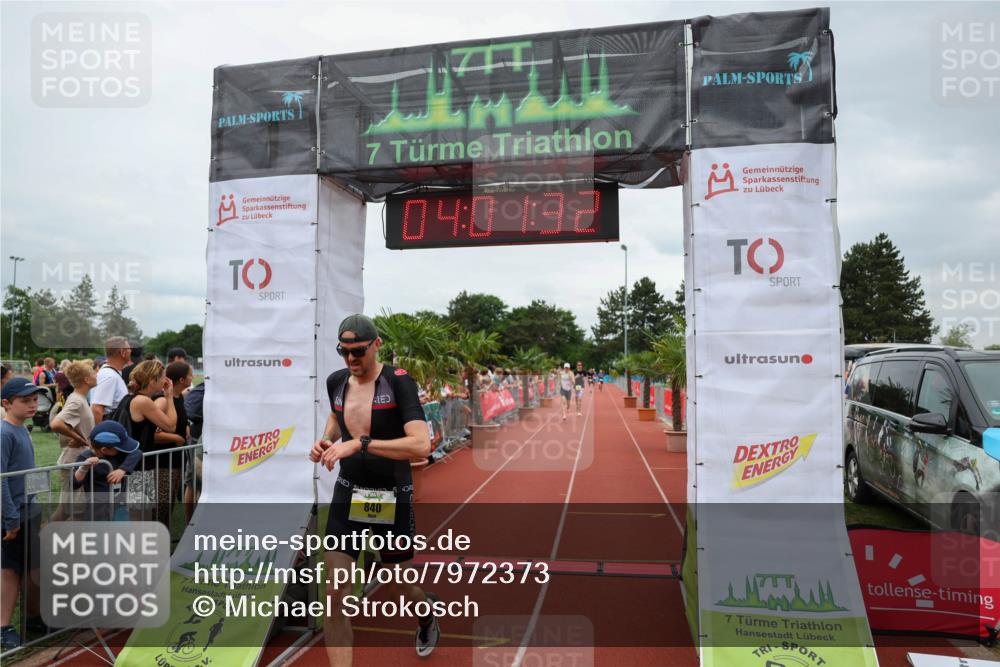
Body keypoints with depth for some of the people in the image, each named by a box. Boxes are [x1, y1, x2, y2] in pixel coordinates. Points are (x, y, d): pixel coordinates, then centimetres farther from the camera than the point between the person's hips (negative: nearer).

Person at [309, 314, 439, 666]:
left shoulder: (399, 382, -18)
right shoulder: (336, 381, 0)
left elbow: (421, 445, -30)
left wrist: (360, 444, -34)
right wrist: (326, 440, 3)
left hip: (392, 496, -4)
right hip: (348, 492, 4)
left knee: (395, 589, 16)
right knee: (335, 594, -4)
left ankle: (427, 611, 52)